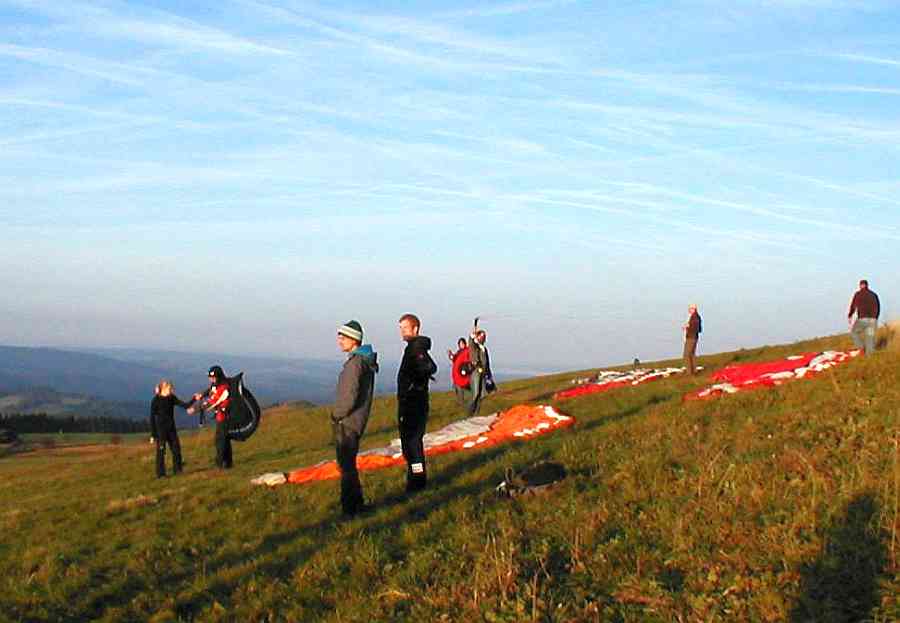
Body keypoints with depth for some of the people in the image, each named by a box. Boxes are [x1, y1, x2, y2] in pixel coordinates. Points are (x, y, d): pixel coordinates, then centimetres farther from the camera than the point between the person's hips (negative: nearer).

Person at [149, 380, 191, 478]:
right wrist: (152, 434, -12)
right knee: (161, 451, -1)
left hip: (171, 428, 6)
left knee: (176, 448, 8)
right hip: (161, 429, -6)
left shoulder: (172, 398, 3)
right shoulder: (155, 400, -12)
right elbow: (152, 417, -11)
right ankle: (160, 473, 6)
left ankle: (177, 469, 21)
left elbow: (184, 405, -2)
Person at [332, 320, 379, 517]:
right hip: (352, 422, 10)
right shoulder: (367, 361, 11)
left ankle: (350, 508, 4)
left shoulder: (355, 363, -20)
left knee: (347, 466, -2)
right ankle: (357, 503, 27)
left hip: (347, 424, -10)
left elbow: (349, 398, -23)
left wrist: (336, 415, -8)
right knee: (348, 464, 19)